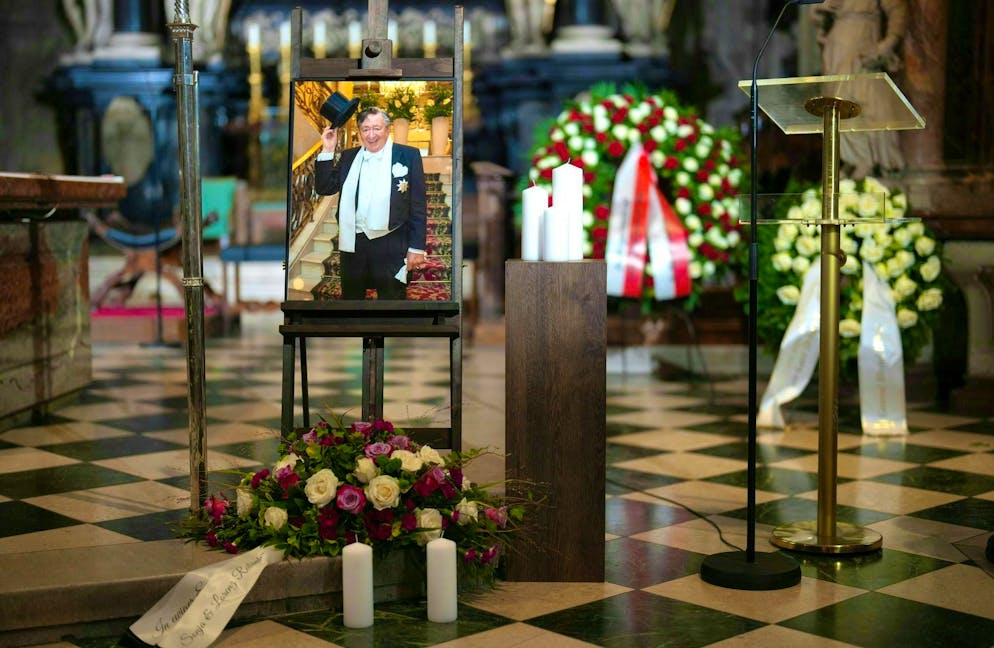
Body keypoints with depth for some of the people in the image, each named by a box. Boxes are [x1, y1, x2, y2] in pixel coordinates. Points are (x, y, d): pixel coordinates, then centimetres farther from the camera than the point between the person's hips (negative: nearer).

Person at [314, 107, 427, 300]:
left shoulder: (408, 155, -2)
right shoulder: (349, 157, 10)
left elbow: (418, 204, -3)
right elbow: (324, 188, 7)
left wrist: (417, 247, -7)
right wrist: (328, 151, -3)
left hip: (392, 245, -3)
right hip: (354, 243, 4)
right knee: (350, 299, 14)